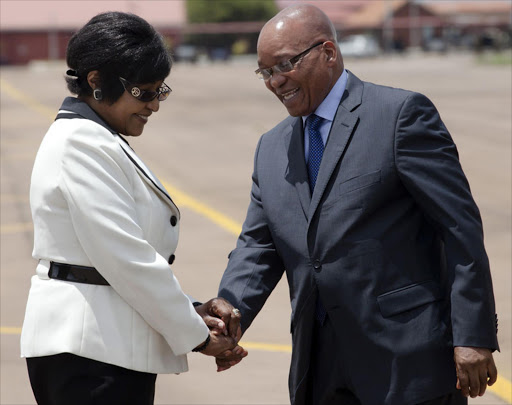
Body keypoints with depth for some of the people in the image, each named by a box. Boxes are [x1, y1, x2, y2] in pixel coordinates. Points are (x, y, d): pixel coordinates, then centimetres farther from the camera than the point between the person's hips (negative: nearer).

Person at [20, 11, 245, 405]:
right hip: (91, 354, -10)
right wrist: (195, 334, -10)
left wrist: (193, 311, 4)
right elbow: (127, 259, -18)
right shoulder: (84, 145, -15)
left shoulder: (94, 140, 16)